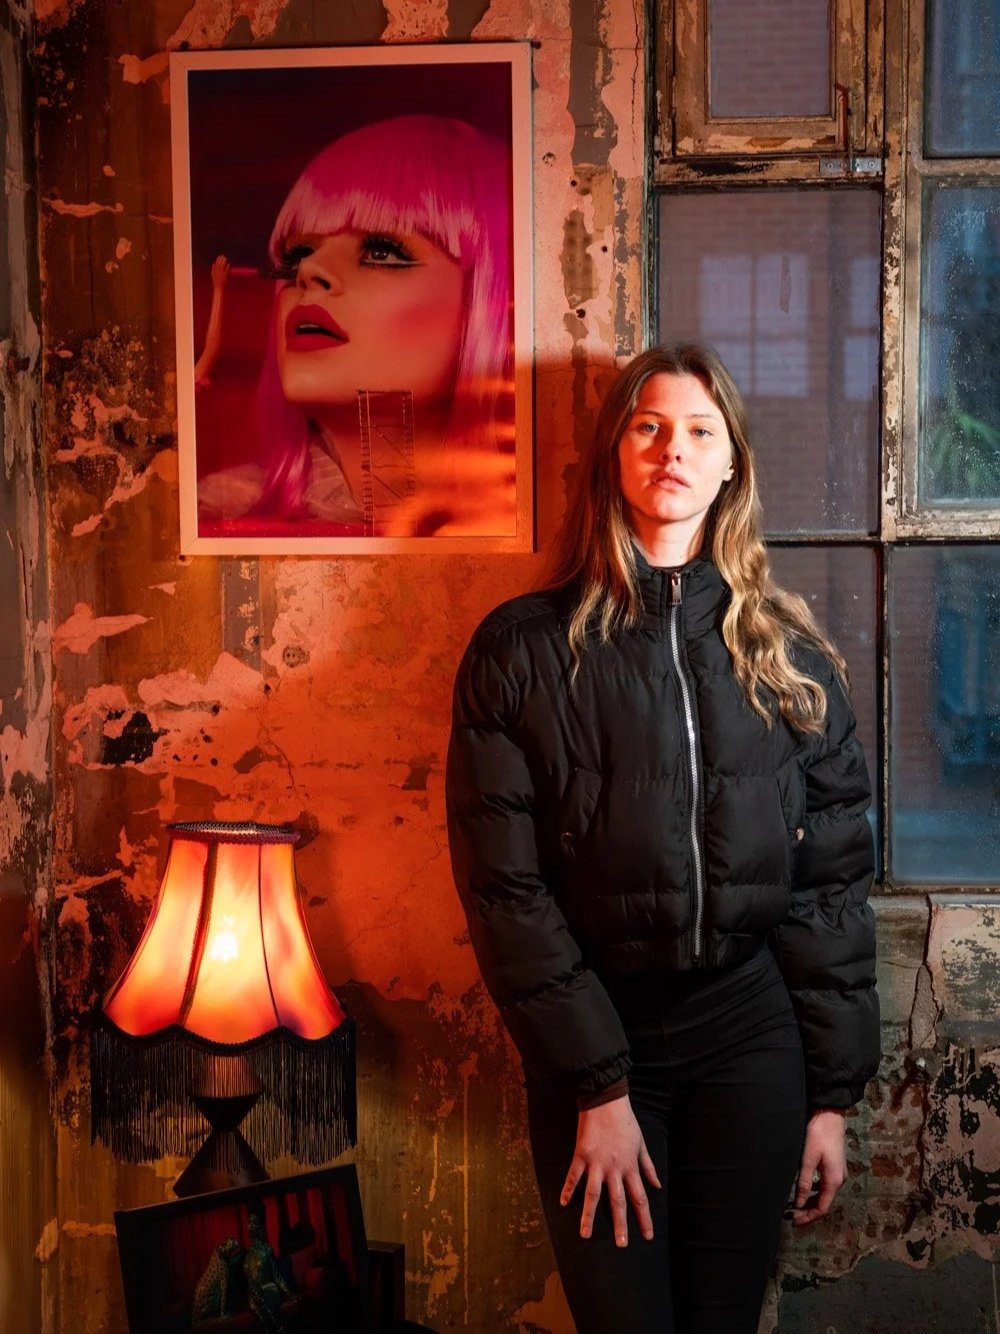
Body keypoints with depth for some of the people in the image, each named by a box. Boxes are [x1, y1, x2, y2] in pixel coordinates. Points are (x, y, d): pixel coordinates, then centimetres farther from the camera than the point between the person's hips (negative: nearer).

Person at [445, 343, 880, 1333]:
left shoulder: (786, 651, 4)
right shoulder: (525, 648, -4)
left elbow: (832, 879, 5)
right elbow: (505, 888, -7)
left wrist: (833, 1091, 1)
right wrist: (595, 1088, -10)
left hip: (751, 1038, 2)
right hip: (596, 1041, -1)